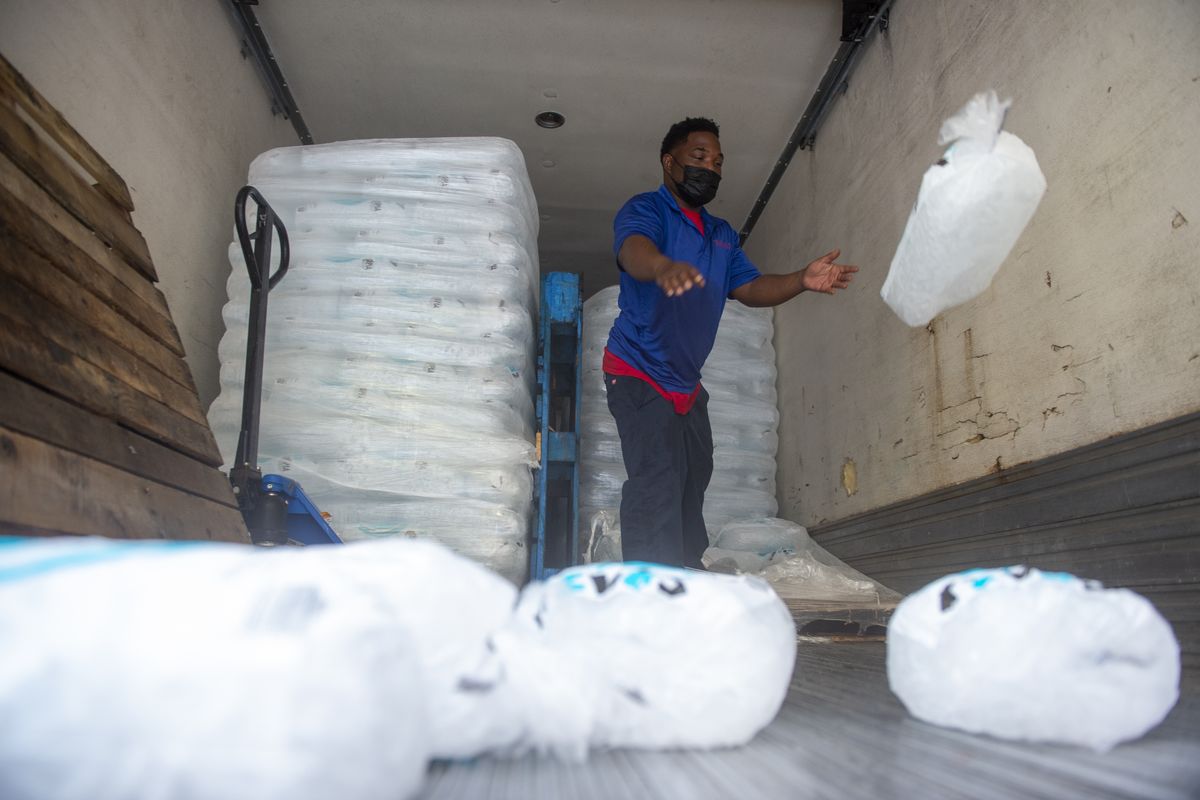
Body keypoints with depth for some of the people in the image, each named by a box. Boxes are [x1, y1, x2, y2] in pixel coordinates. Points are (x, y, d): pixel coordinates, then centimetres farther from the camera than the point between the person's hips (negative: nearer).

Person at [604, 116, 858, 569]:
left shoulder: (722, 235, 15)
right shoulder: (645, 211, -10)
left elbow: (750, 288, 5)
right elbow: (634, 250, -33)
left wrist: (802, 281, -15)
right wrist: (663, 267, -57)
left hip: (687, 383, 9)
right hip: (639, 374, -8)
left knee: (694, 477, 19)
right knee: (657, 482, -20)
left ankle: (687, 573, 36)